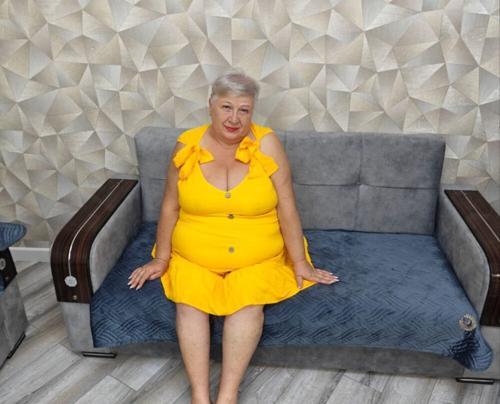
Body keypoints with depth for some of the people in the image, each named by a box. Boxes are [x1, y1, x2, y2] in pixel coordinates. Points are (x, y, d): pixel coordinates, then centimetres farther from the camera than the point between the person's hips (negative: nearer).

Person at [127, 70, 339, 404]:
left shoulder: (267, 144, -9)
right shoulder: (187, 145, -5)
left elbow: (286, 209, -8)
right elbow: (170, 207, 3)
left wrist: (300, 263, -6)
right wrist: (161, 259, 5)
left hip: (256, 259, -1)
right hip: (192, 258, 2)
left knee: (248, 303, -26)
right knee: (189, 303, -23)